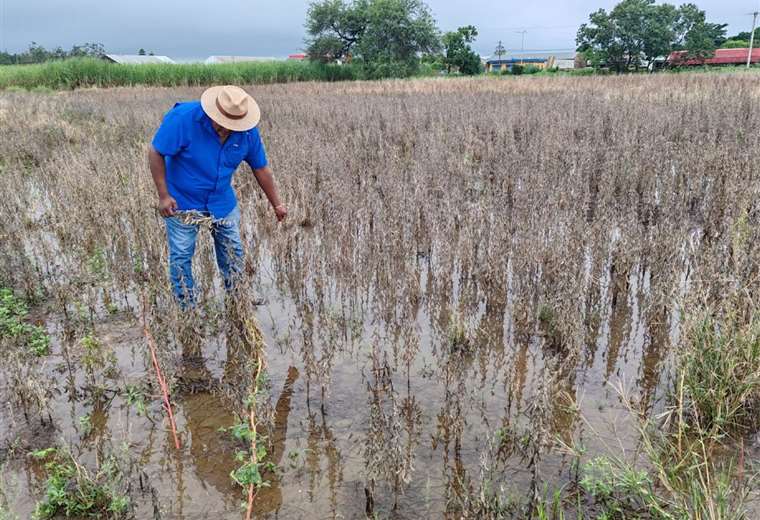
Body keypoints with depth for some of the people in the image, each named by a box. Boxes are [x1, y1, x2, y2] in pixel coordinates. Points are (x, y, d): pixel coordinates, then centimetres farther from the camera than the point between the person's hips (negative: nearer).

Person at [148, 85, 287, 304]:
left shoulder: (248, 131, -14)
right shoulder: (182, 118, -25)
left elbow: (261, 168, -2)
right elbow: (156, 153, -17)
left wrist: (276, 204, 4)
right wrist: (163, 196, -19)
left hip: (223, 202, 4)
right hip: (182, 202, -3)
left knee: (233, 252, 11)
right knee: (181, 257, 4)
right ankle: (186, 308, 20)